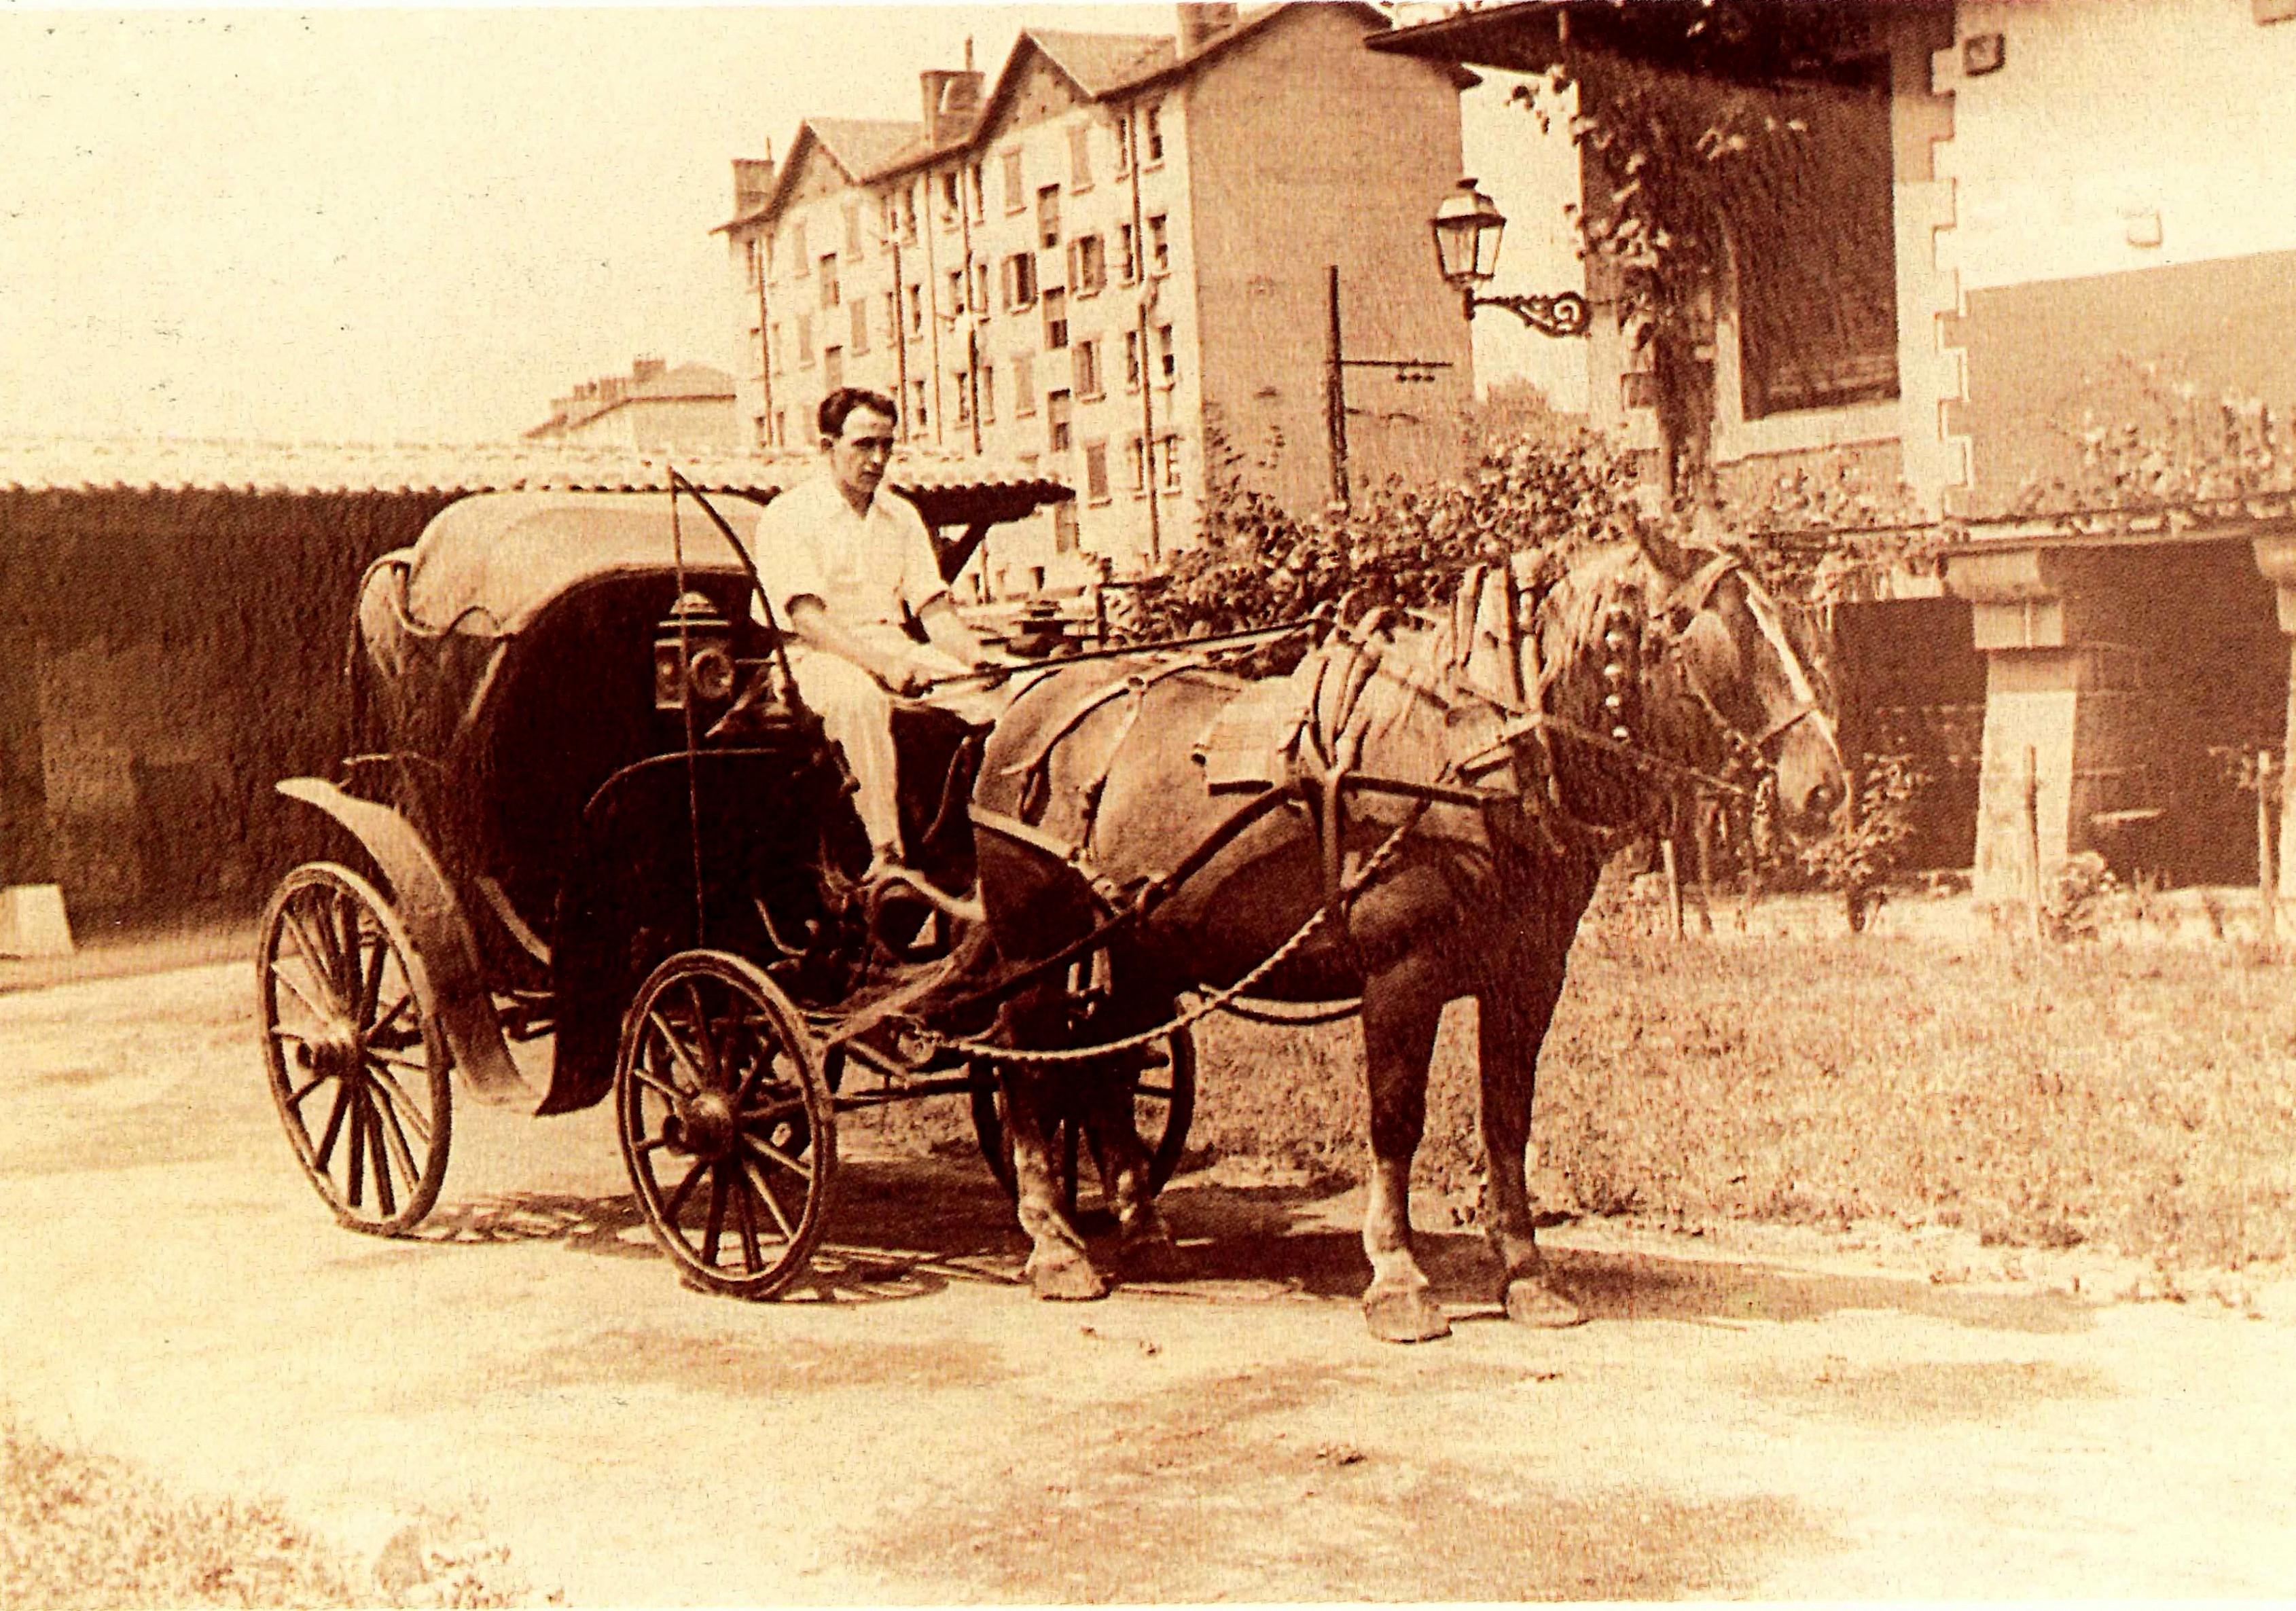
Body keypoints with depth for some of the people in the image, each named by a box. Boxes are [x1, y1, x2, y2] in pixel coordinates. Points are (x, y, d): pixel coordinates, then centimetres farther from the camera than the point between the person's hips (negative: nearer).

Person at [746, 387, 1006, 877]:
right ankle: (886, 854, -39)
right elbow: (806, 617, -14)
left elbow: (935, 609, 11)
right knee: (861, 698, -40)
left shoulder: (902, 517, 17)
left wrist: (979, 658, -11)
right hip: (821, 655, -5)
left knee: (998, 690, -22)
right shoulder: (788, 516, -2)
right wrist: (881, 664, -28)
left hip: (896, 648, 5)